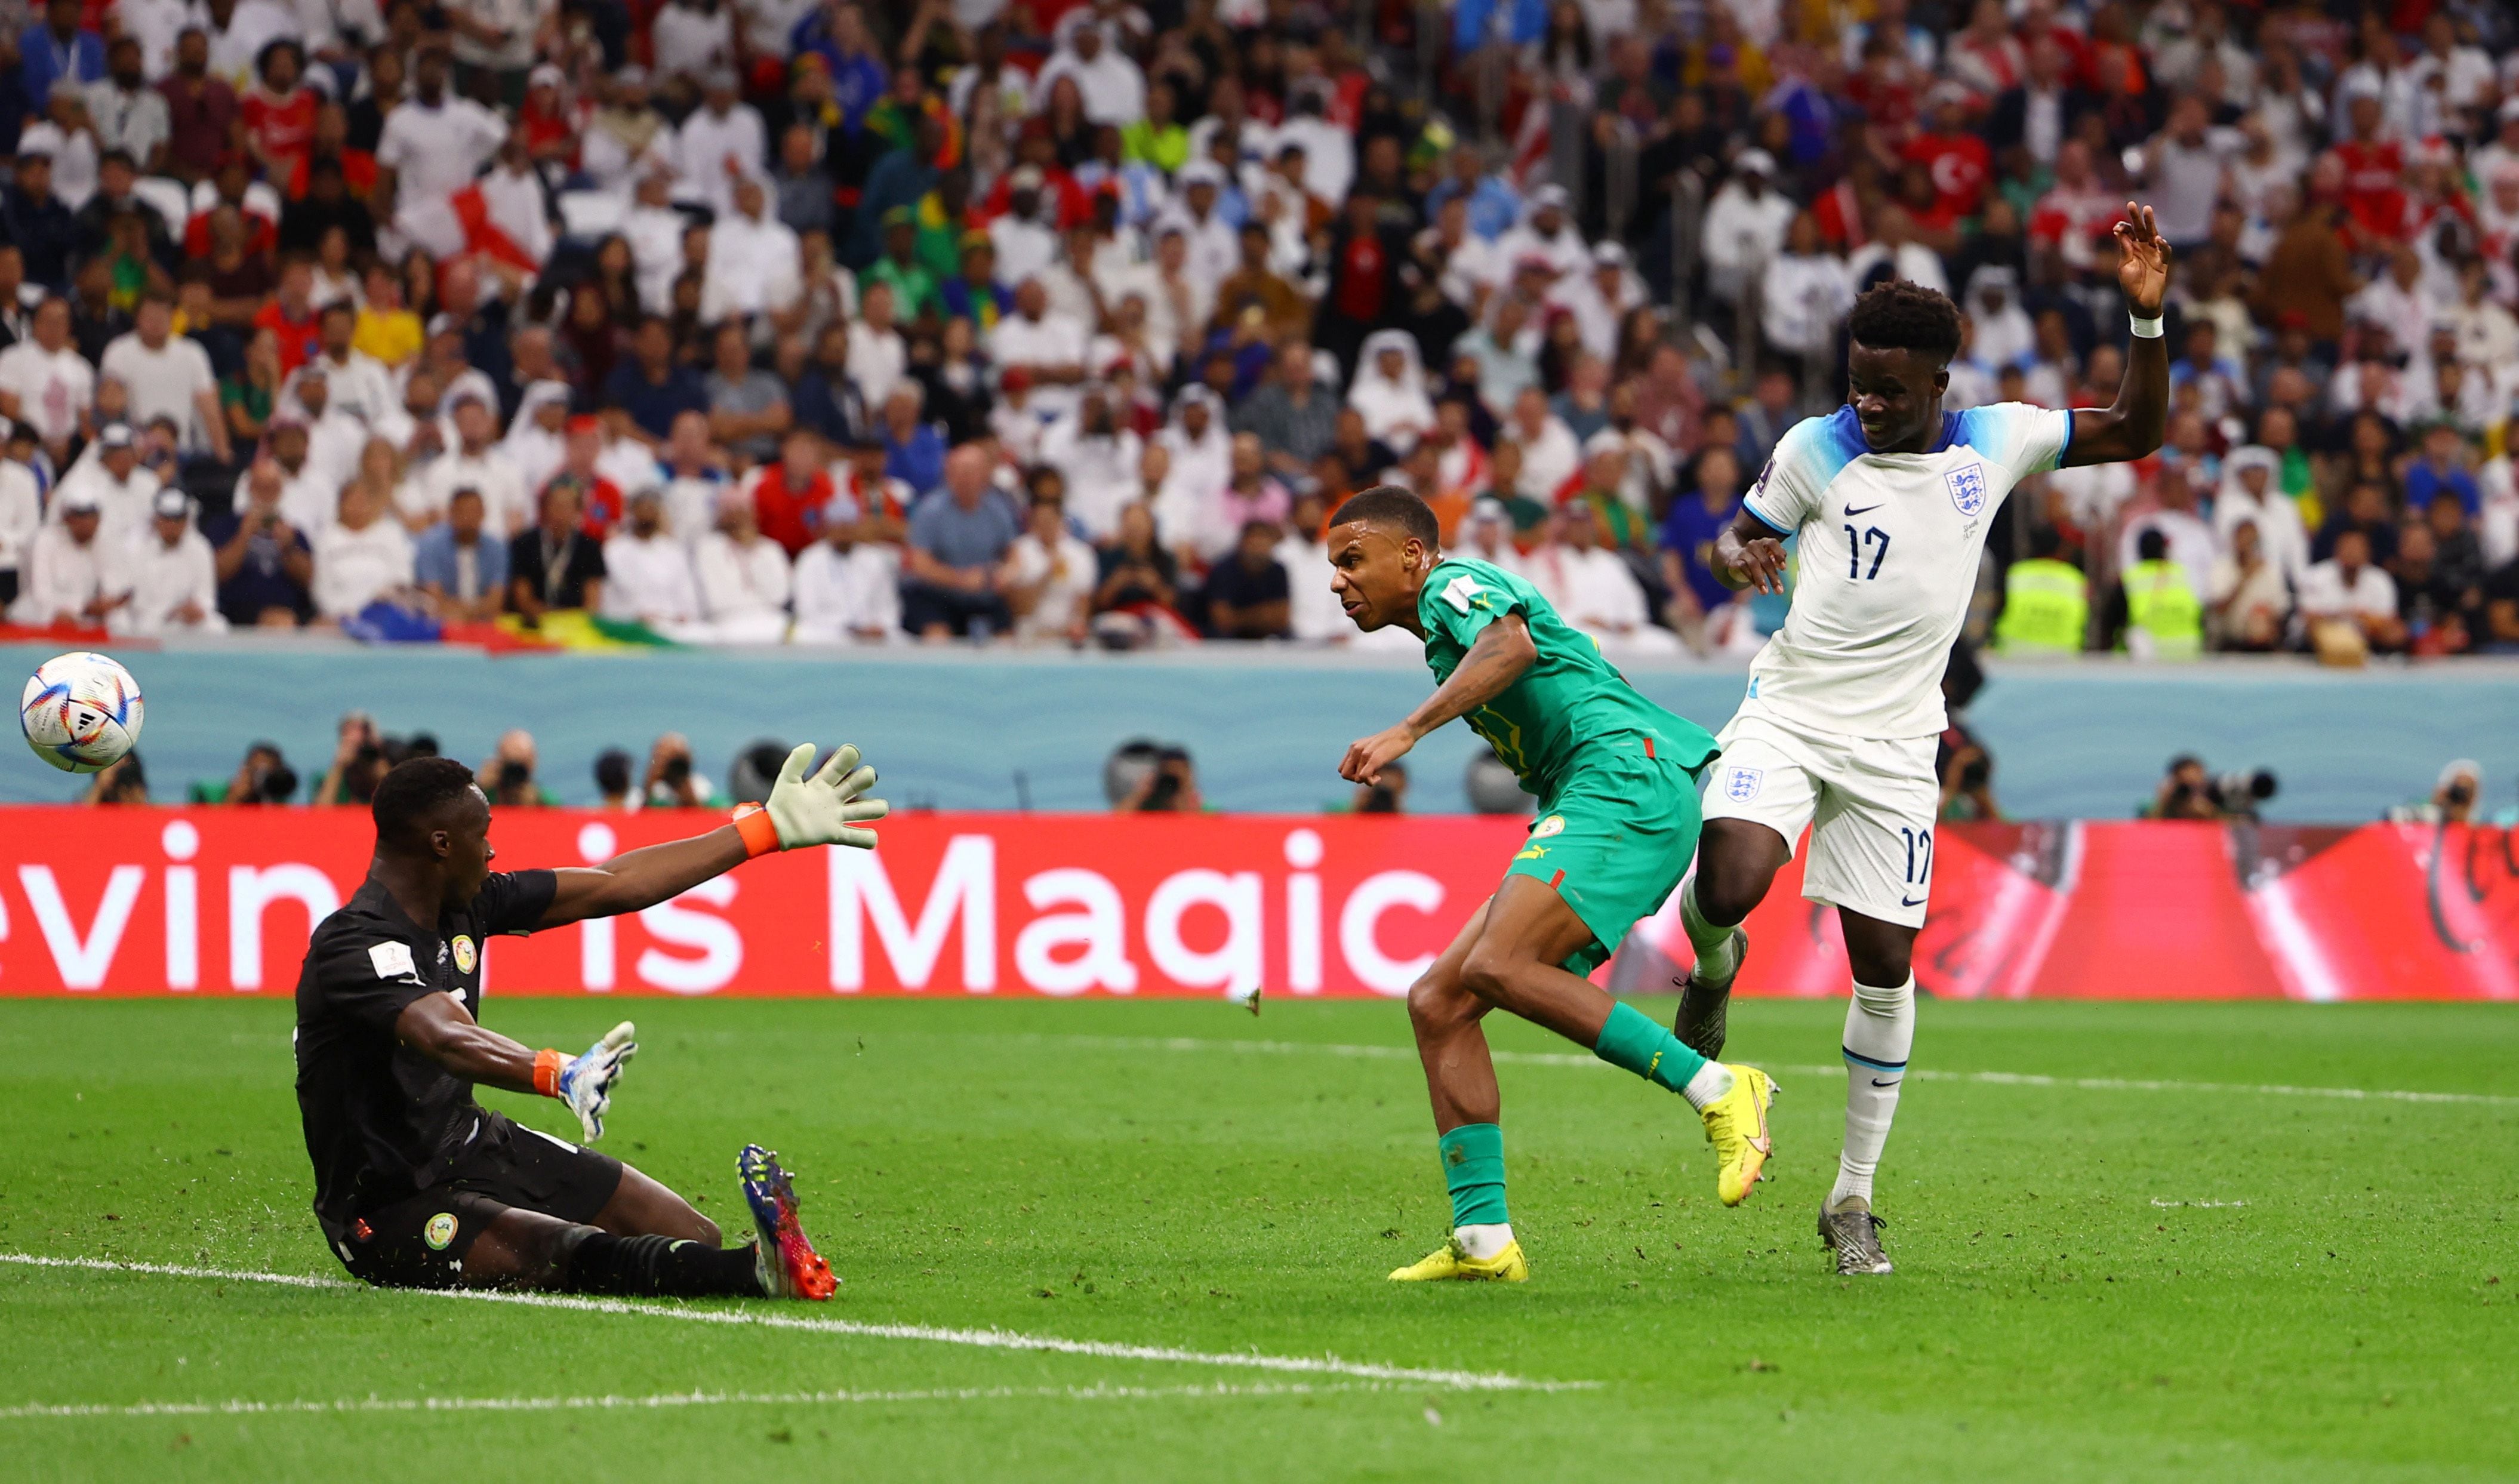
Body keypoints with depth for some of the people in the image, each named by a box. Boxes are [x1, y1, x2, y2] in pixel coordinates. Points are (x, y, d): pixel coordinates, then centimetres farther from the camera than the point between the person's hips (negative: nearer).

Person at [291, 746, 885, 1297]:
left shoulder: (465, 905, 3)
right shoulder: (352, 947, -25)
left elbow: (612, 887, 11)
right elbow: (446, 1036, -45)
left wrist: (768, 829, 13)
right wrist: (557, 1073, -64)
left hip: (476, 1145, 11)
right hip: (391, 1207, -11)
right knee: (578, 1254, -37)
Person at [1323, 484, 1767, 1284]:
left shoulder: (1455, 585, -2)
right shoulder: (1446, 638, 29)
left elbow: (1512, 646, -24)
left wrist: (1408, 731, -33)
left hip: (1628, 778, -10)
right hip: (1588, 803, 10)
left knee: (1499, 969, -27)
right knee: (1437, 1001, 2)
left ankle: (1715, 1090, -22)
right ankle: (1483, 1238, -5)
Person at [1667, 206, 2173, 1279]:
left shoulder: (1993, 444, 1)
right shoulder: (1815, 450, -5)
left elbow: (2134, 433, 10)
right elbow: (1740, 534, 9)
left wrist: (2147, 316, -4)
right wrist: (1740, 557, -16)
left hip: (1893, 745, 2)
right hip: (1787, 715, -2)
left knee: (1884, 962, -2)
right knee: (1729, 888, -26)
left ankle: (1853, 1200, 11)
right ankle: (1714, 966, 15)